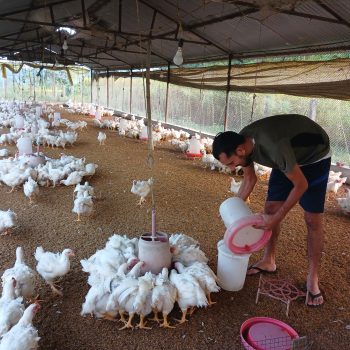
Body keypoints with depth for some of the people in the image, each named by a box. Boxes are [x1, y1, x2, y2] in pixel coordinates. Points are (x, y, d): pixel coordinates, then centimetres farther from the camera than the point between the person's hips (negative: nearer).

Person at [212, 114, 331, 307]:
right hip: (290, 157, 7)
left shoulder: (274, 147, -42)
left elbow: (301, 184, -30)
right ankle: (268, 261, 20)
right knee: (270, 208, 3)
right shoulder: (242, 142, -18)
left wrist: (277, 218, -26)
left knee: (312, 219, -8)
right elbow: (249, 179, 0)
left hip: (315, 156, -6)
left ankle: (313, 278, 6)